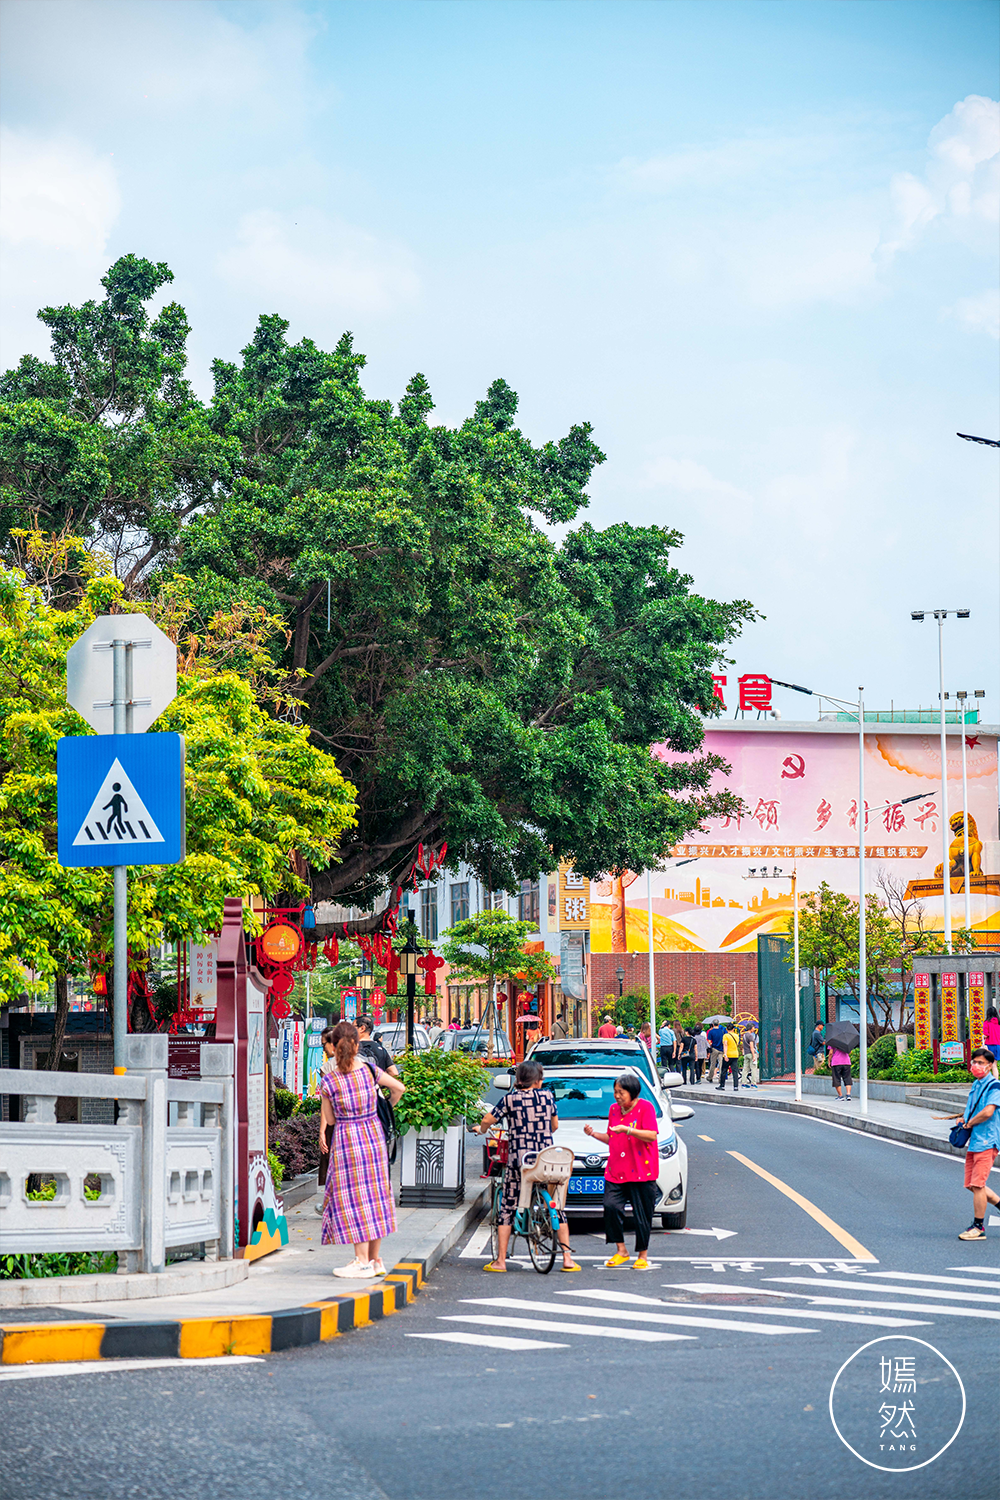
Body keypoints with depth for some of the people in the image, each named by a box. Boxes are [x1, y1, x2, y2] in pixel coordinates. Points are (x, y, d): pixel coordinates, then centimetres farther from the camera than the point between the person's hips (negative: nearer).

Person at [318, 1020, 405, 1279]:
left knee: (353, 1201, 1)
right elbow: (399, 1088, 8)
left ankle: (363, 1262, 0)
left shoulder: (328, 1081, -13)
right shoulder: (369, 1071, -4)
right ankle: (375, 1260, 17)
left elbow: (329, 1119, -3)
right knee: (374, 1195, 11)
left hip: (346, 1141, -4)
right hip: (373, 1136, 4)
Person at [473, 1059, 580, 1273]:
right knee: (557, 1207, 11)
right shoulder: (547, 1096, 4)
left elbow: (487, 1120, -3)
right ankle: (567, 1257, 7)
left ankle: (500, 1260, 3)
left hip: (518, 1160, -1)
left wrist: (481, 1129, 19)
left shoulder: (510, 1099, -1)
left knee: (507, 1209, 6)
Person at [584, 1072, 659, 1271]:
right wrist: (594, 1133, 9)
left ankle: (642, 1255, 14)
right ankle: (621, 1251, 1)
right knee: (611, 1206, -13)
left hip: (641, 1173, -5)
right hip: (615, 1172, 5)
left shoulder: (645, 1107, -4)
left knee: (641, 1214, 0)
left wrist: (627, 1130, -24)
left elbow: (652, 1135, -15)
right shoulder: (614, 1109, 16)